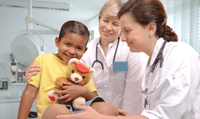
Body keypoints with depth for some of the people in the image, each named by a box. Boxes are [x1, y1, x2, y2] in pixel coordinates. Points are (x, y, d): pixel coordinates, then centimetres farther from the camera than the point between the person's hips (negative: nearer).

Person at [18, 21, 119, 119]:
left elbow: (95, 99, 12)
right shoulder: (43, 60, 9)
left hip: (78, 110, 1)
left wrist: (83, 91, -9)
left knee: (107, 109, -32)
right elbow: (30, 92, 5)